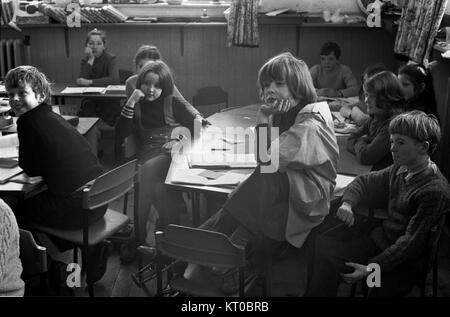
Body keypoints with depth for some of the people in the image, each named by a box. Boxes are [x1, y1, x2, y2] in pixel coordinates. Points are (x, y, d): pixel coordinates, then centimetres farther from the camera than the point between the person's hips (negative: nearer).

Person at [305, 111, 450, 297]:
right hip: (380, 241, 7)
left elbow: (412, 242, -24)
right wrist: (347, 203, -7)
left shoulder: (435, 191, -23)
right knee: (323, 246, -4)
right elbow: (364, 182, 15)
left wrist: (372, 268, -27)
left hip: (404, 263, -7)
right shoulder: (400, 170, 2)